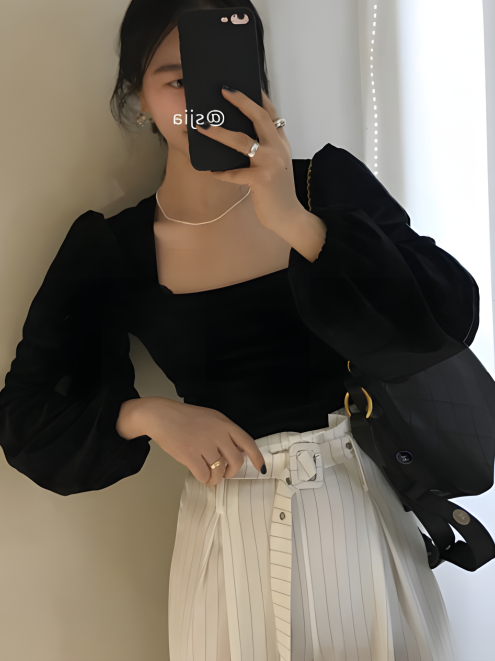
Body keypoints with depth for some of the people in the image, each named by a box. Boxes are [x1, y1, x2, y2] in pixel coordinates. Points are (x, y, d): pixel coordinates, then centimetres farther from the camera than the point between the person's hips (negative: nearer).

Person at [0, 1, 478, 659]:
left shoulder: (330, 182, -5)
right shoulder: (109, 251, -5)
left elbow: (450, 320, -16)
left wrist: (294, 222, -25)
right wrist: (146, 414, -19)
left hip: (360, 504, 1)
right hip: (228, 530, -1)